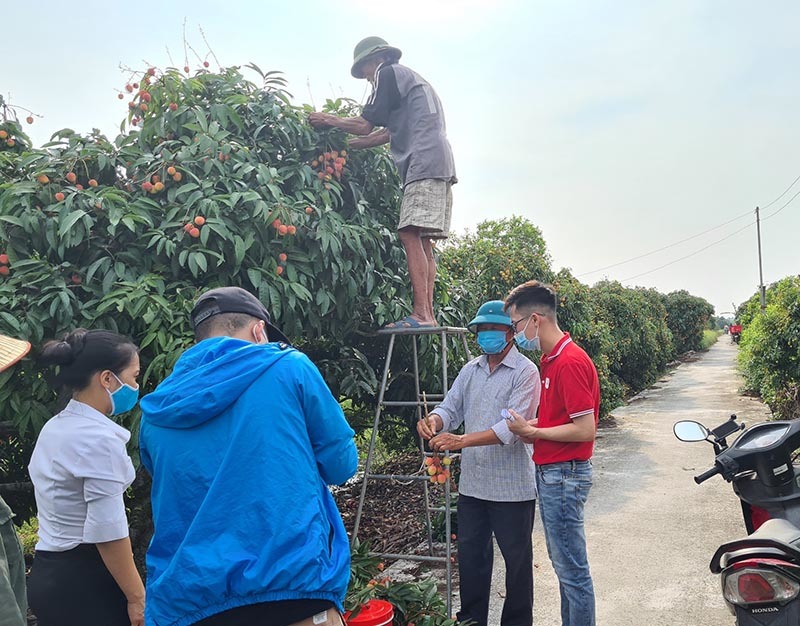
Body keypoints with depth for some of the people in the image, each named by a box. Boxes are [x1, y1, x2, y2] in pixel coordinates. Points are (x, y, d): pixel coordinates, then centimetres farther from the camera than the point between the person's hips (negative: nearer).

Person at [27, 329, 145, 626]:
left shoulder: (53, 427, 8)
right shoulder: (100, 437, -20)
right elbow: (107, 530, -22)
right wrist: (137, 596, -14)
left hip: (47, 573, 9)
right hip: (85, 581, -9)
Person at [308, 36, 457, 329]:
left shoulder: (389, 73, 4)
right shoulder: (412, 79, 33)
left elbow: (365, 125, -2)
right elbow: (389, 133, 32)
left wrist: (331, 120, 13)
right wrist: (348, 143, 32)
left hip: (424, 164, -10)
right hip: (440, 165, 10)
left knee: (410, 235, -17)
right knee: (422, 242, 4)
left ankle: (421, 314, -24)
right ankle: (428, 315, -1)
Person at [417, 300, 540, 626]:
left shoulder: (525, 372, -11)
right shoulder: (470, 370, 10)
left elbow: (512, 426, -22)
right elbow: (451, 407, 6)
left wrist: (462, 441, -30)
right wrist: (434, 420, -18)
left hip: (511, 486, -6)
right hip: (472, 484, 6)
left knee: (517, 559, 10)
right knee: (470, 556, 17)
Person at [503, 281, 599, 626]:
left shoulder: (570, 362, -20)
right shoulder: (551, 359, 11)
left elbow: (585, 430, -22)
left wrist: (532, 432, -15)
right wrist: (532, 426, 2)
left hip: (564, 475, -10)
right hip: (550, 472, 10)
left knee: (572, 570, 2)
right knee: (563, 563, 20)